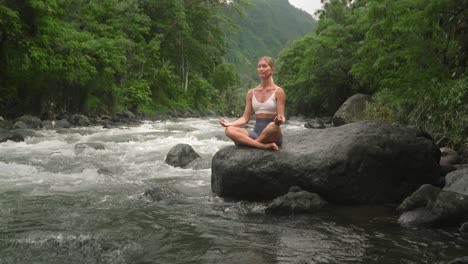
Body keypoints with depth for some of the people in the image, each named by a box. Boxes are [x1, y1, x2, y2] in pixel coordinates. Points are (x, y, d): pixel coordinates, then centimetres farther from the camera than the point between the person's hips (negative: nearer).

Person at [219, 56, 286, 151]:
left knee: (273, 126, -41)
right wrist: (230, 123, -8)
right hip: (256, 132, 4)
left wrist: (279, 121, -31)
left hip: (272, 136, -4)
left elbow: (282, 118, -6)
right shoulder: (251, 93, 13)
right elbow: (245, 118, 10)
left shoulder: (278, 91, 0)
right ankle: (265, 146, -31)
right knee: (229, 130, -24)